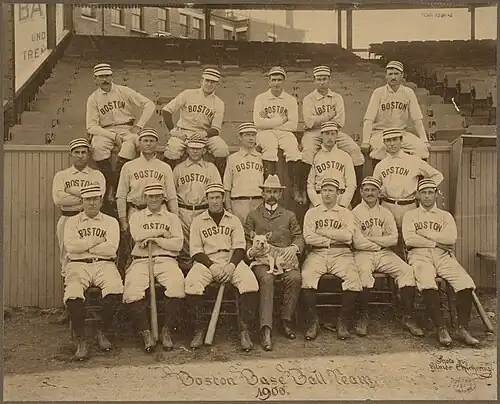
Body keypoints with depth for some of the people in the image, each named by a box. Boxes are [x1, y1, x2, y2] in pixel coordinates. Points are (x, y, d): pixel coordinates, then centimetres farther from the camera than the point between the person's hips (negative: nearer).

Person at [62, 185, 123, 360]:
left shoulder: (110, 222, 14)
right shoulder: (72, 222, 17)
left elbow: (111, 248, -3)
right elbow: (70, 246, -3)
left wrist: (84, 246, 0)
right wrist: (97, 240, -1)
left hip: (104, 264, 0)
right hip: (78, 265, 0)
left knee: (115, 290, -32)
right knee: (73, 294, -33)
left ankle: (103, 332, -8)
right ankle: (81, 340, -16)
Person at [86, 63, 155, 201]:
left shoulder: (123, 91, 6)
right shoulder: (93, 99, 6)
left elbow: (149, 104, 4)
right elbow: (91, 127, -2)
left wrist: (139, 126, -6)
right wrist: (113, 136, -14)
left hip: (127, 128, -1)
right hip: (106, 131, 1)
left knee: (130, 144, -36)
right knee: (97, 147, -33)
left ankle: (113, 188, -32)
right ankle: (112, 184, -28)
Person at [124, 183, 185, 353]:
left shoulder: (172, 218, 19)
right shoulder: (137, 216, 19)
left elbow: (178, 244, 5)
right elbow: (138, 235, -4)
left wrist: (156, 240, -5)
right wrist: (163, 232, 2)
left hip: (166, 261, 0)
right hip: (141, 261, 0)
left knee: (177, 286, -31)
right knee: (132, 291, -29)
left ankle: (167, 331, -20)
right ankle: (145, 332, -17)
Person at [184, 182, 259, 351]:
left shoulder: (233, 220, 16)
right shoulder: (198, 221, 13)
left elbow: (240, 247, 6)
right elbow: (195, 250, 4)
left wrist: (232, 265, -13)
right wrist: (211, 266, -12)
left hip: (231, 260, 1)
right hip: (206, 261, 0)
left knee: (250, 283, -30)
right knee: (191, 284, -32)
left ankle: (244, 331, -22)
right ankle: (199, 331, -18)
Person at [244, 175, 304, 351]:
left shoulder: (289, 215, 23)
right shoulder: (253, 216, 19)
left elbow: (299, 237, 13)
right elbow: (246, 241, 11)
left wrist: (294, 247, -11)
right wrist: (250, 251, -13)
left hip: (285, 258, 2)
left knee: (295, 277, -32)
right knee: (267, 279, -35)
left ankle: (286, 320, -17)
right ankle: (266, 330, -38)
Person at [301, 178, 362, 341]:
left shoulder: (346, 213, 15)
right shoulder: (311, 213, 16)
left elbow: (347, 235, -4)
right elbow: (308, 237, 0)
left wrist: (323, 232, -2)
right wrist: (334, 238, -2)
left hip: (341, 254, 0)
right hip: (317, 253, 0)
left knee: (353, 278, -29)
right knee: (307, 277, -29)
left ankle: (343, 322, -14)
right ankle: (313, 321, -16)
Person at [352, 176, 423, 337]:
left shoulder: (385, 213, 14)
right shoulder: (355, 213, 1)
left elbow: (394, 239, 3)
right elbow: (358, 242, -9)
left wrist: (370, 239, -6)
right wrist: (380, 243, -1)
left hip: (385, 253, 4)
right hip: (363, 253, -4)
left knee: (407, 270, -20)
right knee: (364, 271, -36)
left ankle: (407, 317, -15)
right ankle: (363, 317, -23)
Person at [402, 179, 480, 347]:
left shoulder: (445, 216, 21)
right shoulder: (410, 215, 16)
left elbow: (451, 238, 1)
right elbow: (409, 240, -2)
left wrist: (424, 233, 1)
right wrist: (436, 242, -2)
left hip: (443, 256, 3)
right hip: (420, 256, -2)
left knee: (465, 282, -25)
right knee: (427, 283, -35)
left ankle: (463, 328, -21)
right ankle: (441, 328, -29)